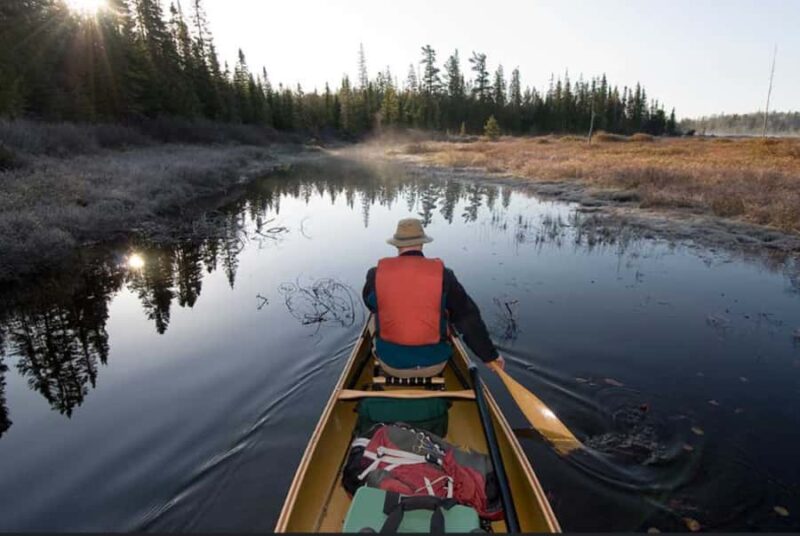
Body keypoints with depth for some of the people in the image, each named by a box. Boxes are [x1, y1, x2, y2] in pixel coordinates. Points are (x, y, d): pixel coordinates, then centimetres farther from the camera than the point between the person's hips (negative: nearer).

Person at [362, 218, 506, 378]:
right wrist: (491, 354, 1)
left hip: (390, 364, 0)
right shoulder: (442, 275, -14)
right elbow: (468, 318, -10)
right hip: (433, 365, 0)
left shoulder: (376, 274, -11)